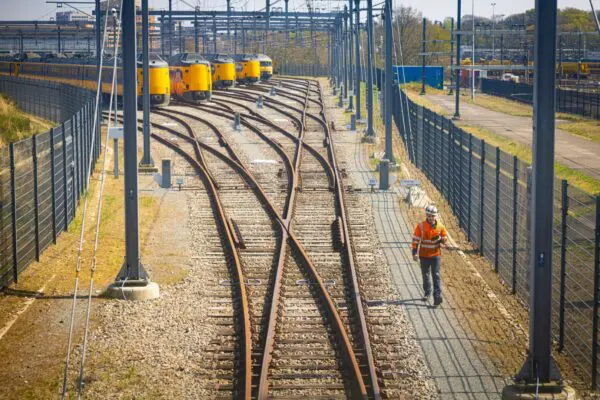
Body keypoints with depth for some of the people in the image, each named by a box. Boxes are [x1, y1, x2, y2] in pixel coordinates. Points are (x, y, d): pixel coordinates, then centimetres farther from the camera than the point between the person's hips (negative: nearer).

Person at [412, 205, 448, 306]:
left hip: (436, 255, -1)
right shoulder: (421, 226, -8)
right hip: (424, 256, 1)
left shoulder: (440, 226, -3)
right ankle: (427, 293, 34)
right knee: (425, 275, 15)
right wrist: (415, 252, -12)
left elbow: (445, 238, 7)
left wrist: (440, 239, -17)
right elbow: (416, 239, -6)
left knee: (436, 275, -9)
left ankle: (437, 296, -13)